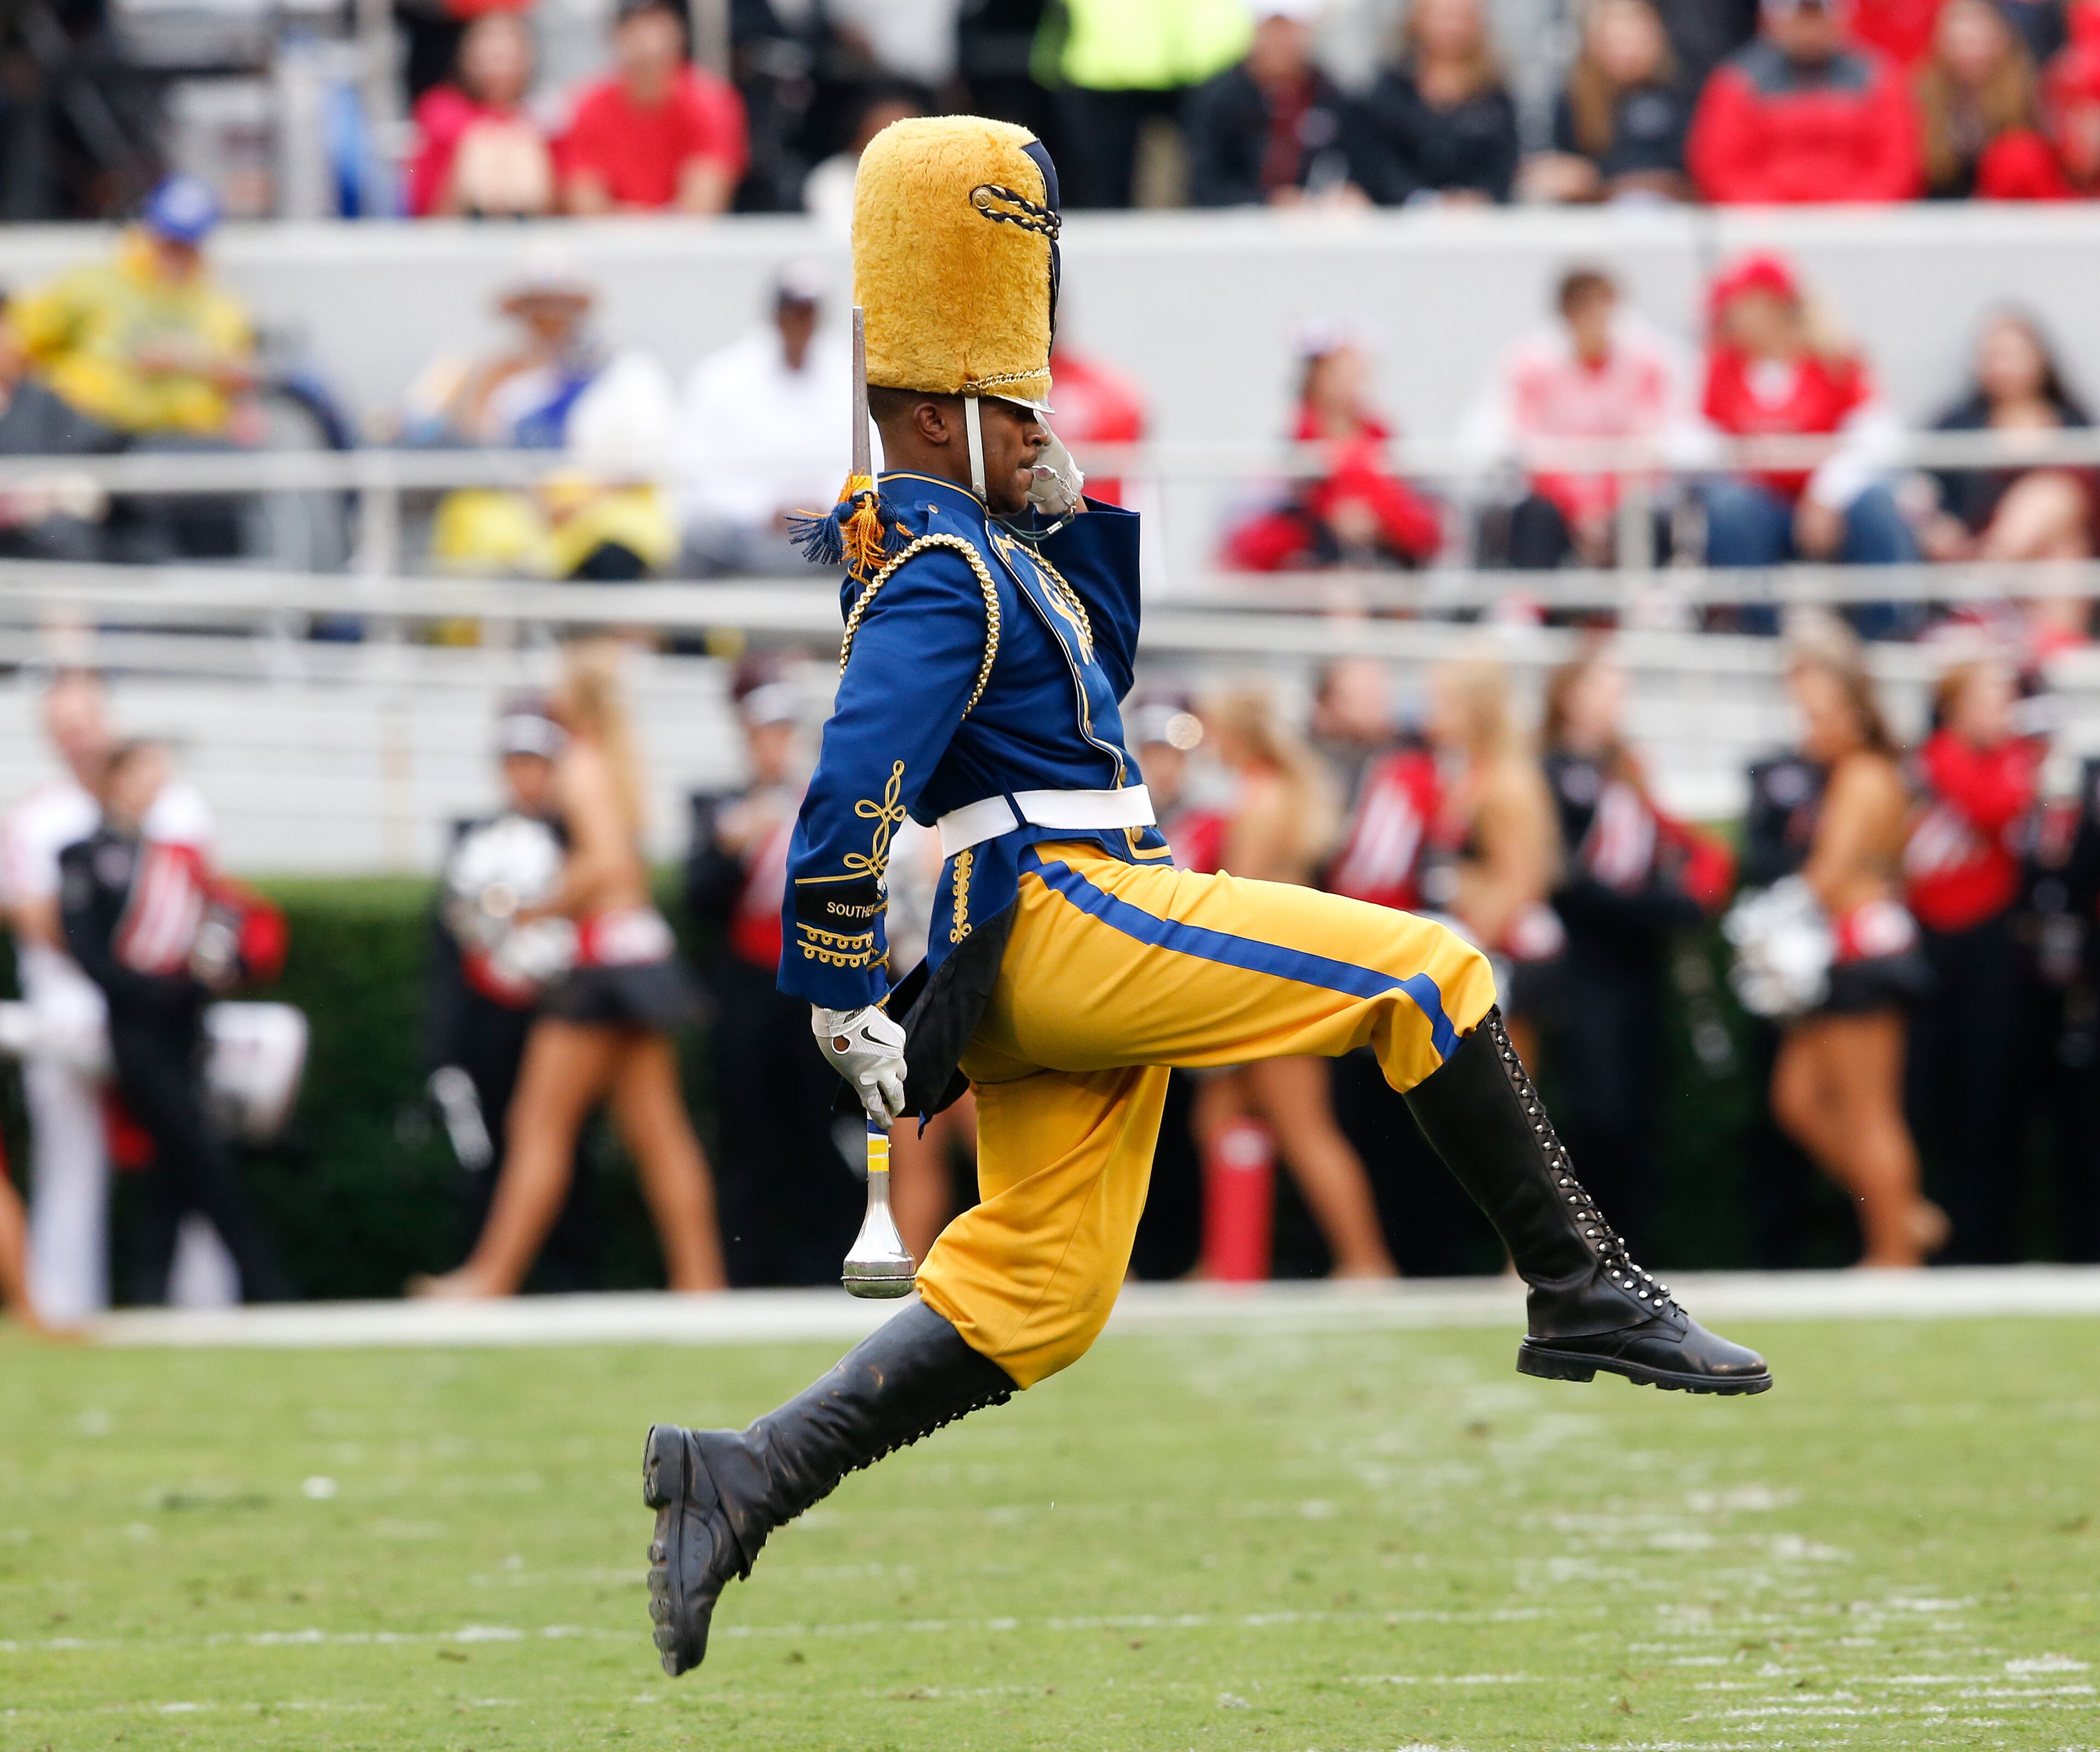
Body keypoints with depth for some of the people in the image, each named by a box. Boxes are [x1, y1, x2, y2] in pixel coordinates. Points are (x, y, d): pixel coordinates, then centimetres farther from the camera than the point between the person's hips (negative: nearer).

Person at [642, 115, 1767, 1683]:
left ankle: (743, 1478, 4)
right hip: (1065, 916, -11)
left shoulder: (973, 545, 20)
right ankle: (1582, 1292, -11)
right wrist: (844, 1015, -21)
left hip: (1039, 962, 11)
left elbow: (1098, 661, 33)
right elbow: (847, 798, -21)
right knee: (1422, 969, -11)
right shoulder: (942, 575, -11)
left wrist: (1077, 515, 18)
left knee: (1035, 1297, 9)